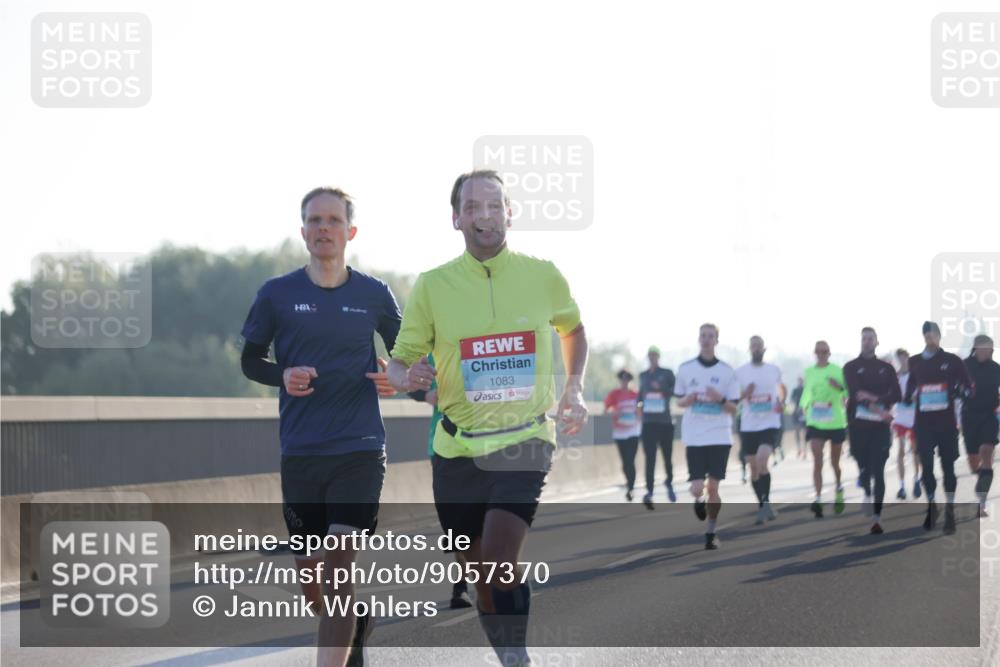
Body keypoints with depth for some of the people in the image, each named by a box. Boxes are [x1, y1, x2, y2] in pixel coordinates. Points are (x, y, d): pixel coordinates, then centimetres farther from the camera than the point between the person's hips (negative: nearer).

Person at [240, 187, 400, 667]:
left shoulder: (373, 294, 3)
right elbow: (250, 360, 10)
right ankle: (358, 621, 40)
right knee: (312, 589, 9)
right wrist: (283, 376, -11)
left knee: (339, 565, -15)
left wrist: (396, 380, -6)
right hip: (300, 452, 2)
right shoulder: (277, 294, 2)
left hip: (359, 450, -1)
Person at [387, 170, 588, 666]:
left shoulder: (543, 276, -1)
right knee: (481, 571, 8)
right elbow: (398, 364, 2)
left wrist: (574, 388, 7)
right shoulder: (432, 285, -3)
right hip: (458, 447, 2)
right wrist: (409, 376, -22)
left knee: (500, 558, -22)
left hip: (525, 441, -2)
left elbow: (572, 328, 21)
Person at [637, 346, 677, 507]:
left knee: (667, 456, 7)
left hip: (665, 421, -2)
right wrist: (640, 404, 4)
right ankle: (649, 491, -14)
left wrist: (662, 388, -21)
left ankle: (669, 484, 31)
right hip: (648, 422, 2)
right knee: (650, 457, -9)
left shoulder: (667, 373, 2)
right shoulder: (643, 376, 13)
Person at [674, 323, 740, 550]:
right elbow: (678, 401, 13)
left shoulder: (726, 371, 1)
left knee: (713, 487, -2)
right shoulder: (685, 369, 4)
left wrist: (721, 399, -17)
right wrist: (687, 400, -10)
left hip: (719, 437, 0)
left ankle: (711, 533, 14)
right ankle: (698, 500, 30)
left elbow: (733, 409, 3)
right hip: (694, 437, 0)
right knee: (697, 488, -7)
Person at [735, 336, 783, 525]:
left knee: (761, 461, -22)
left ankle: (766, 502, -11)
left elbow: (781, 388, 24)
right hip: (748, 426, 2)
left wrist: (781, 403, 3)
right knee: (754, 468, 6)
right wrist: (744, 394, -13)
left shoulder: (774, 370, 5)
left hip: (770, 424, -2)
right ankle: (762, 506, 19)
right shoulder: (740, 372, 3)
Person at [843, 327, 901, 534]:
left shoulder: (886, 368, 12)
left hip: (880, 426, 0)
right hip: (858, 425, 0)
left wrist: (873, 399, -13)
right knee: (863, 468, 4)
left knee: (878, 471, -7)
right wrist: (879, 409, -17)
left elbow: (896, 394, 1)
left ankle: (877, 518, -10)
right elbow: (855, 393, -9)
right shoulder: (851, 367, 7)